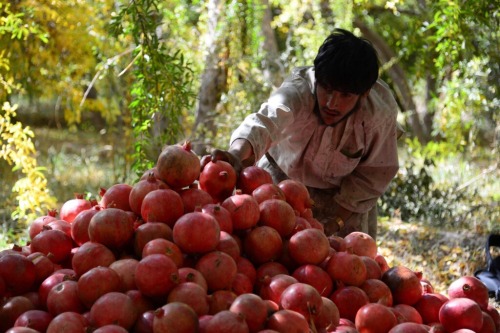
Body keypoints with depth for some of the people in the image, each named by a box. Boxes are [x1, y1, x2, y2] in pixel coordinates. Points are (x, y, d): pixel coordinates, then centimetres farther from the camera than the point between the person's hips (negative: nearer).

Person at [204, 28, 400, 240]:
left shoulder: (382, 111, -28)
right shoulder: (297, 91, -36)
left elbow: (374, 174, -15)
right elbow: (265, 121, -58)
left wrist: (336, 221, -22)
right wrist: (236, 154, -78)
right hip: (285, 177, -1)